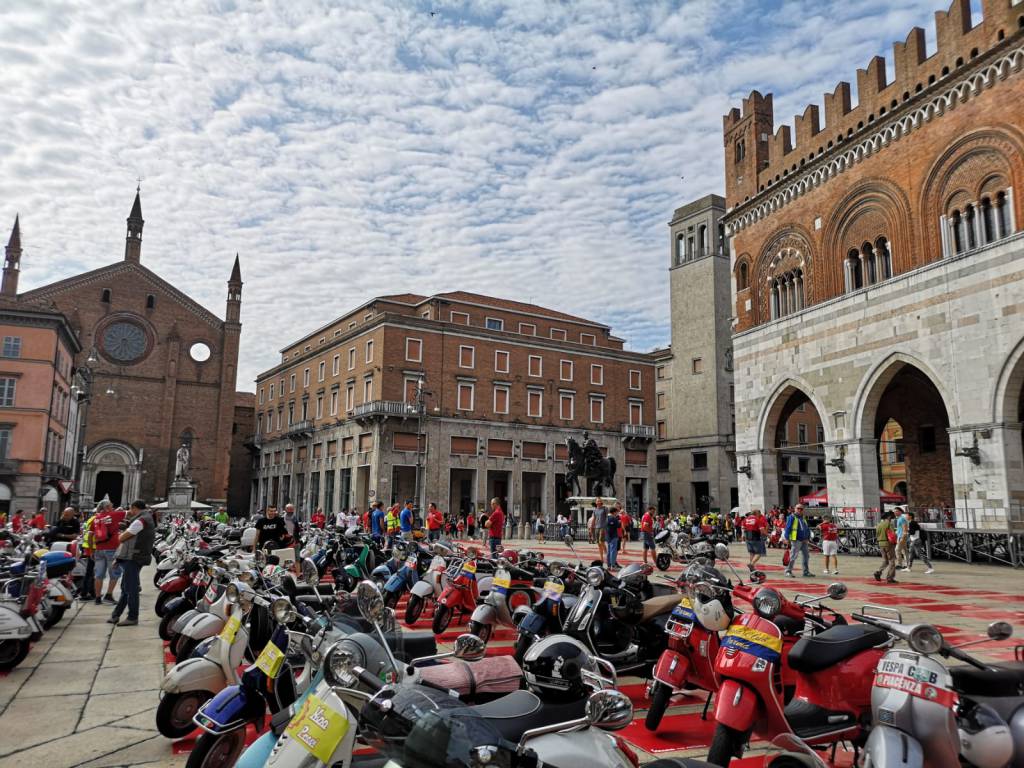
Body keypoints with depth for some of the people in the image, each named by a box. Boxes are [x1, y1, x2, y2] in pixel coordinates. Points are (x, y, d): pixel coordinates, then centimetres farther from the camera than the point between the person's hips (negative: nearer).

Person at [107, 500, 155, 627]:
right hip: (134, 558, 11)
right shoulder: (148, 520, 19)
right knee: (126, 588, 15)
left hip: (132, 558, -11)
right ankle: (116, 615, 22)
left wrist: (121, 535, 8)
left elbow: (122, 538, -12)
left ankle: (132, 617, -2)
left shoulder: (140, 521, -14)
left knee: (131, 589, -6)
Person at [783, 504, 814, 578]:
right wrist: (787, 538, -15)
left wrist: (808, 538, 13)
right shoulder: (792, 517, -6)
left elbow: (807, 529, 22)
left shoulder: (803, 518, 18)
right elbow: (788, 528, -11)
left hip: (804, 541, 8)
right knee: (793, 556, -8)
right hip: (796, 540, -8)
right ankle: (788, 571, -3)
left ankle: (806, 571, 21)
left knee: (806, 556, 12)